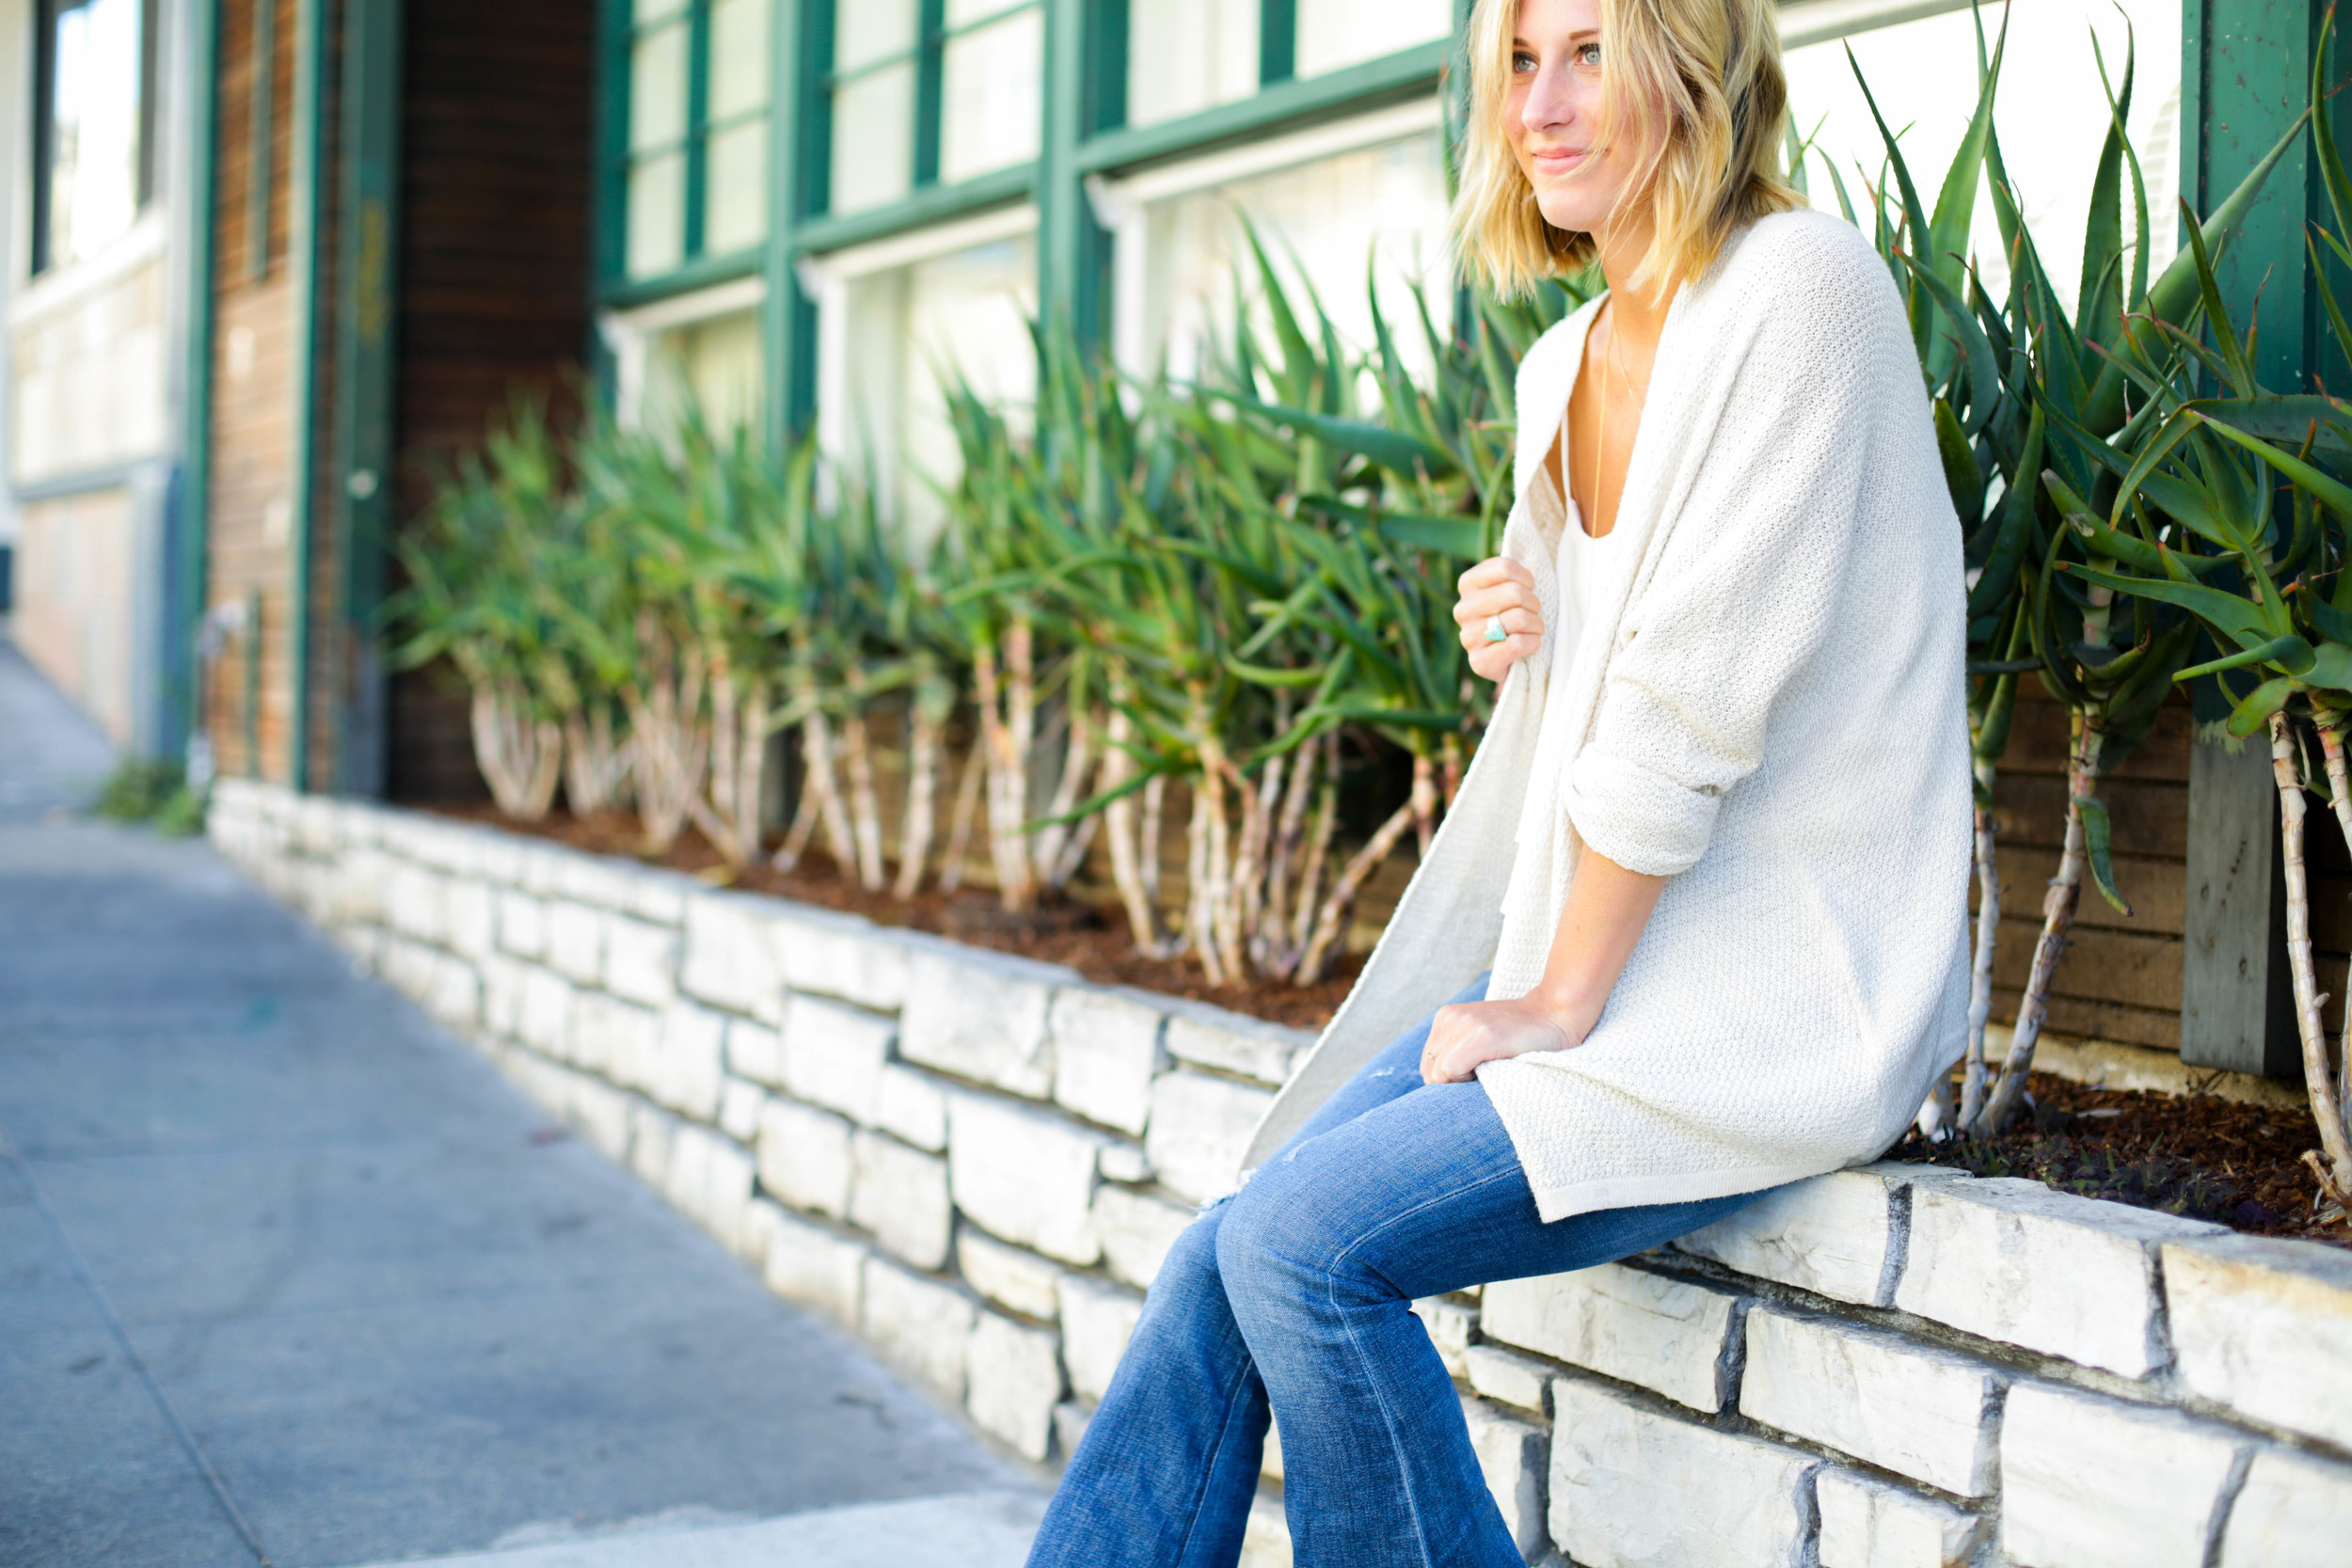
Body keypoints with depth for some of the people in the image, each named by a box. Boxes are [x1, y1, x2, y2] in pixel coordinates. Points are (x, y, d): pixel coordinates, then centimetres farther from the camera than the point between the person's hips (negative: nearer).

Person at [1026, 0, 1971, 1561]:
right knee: (1227, 1259, -7)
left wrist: (1565, 1007, -14)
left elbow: (1699, 694, -17)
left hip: (1783, 995, -8)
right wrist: (1517, 640, 1)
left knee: (1304, 1240, -21)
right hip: (1598, 965, 8)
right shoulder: (1564, 366, 13)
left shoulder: (1799, 286, -13)